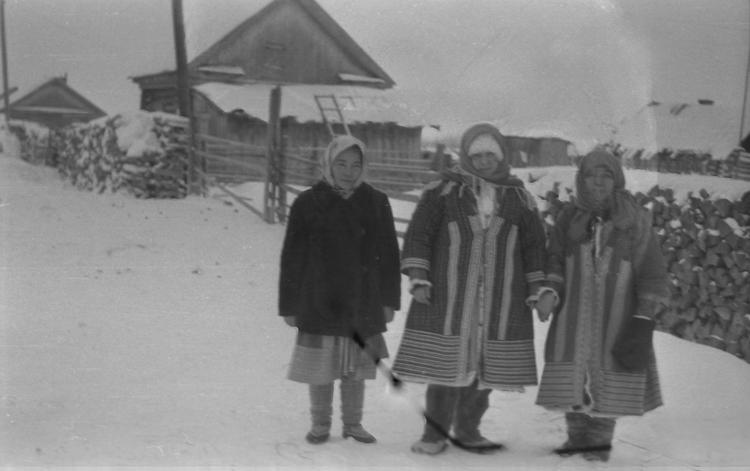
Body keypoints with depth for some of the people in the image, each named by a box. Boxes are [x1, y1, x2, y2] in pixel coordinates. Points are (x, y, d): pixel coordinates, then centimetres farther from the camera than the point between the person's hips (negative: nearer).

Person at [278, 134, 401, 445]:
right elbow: (292, 259, 0)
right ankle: (320, 424, 22)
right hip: (319, 305, -1)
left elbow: (388, 256, 7)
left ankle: (353, 424, 24)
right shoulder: (307, 203, -3)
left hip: (363, 305, 1)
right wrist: (289, 306, -1)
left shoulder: (376, 203, 2)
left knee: (355, 369, 9)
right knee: (321, 367, 6)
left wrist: (389, 300, 4)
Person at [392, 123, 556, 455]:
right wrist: (419, 278, -9)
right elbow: (418, 234, -1)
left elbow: (534, 247, 14)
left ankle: (467, 430, 22)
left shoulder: (519, 198, 11)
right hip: (448, 297, -3)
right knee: (445, 362, -3)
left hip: (500, 301, 3)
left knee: (484, 365, 6)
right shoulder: (444, 191, 1)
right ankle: (435, 432, 10)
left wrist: (538, 291, 8)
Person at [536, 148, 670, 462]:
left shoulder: (635, 220, -6)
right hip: (576, 312, 2)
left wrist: (645, 316, -10)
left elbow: (652, 269, -5)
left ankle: (600, 439, 18)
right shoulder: (569, 217, 1)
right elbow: (554, 258, 0)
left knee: (608, 374, 3)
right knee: (572, 375, 4)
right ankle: (578, 435, 19)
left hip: (616, 312, -2)